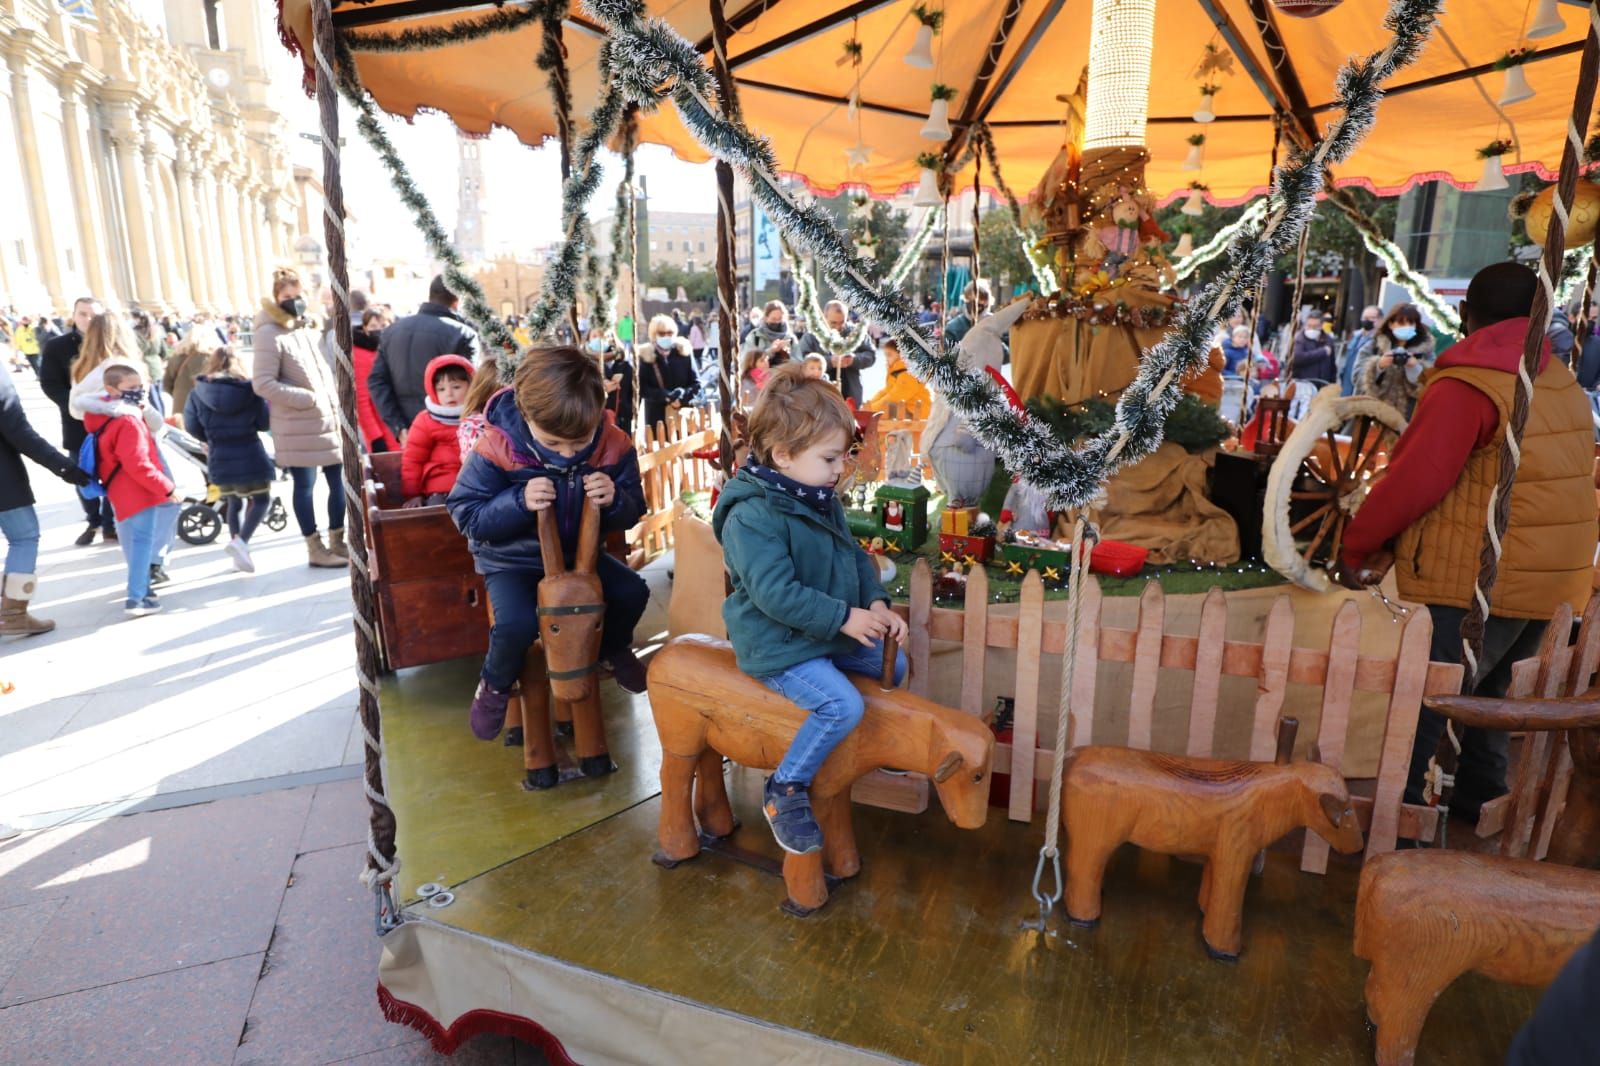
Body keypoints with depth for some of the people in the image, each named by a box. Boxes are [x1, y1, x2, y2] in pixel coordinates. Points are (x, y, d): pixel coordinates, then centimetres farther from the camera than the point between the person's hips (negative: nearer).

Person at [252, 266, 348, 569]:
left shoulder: (310, 327, 16)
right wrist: (308, 399, -17)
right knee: (305, 485, 1)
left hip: (329, 418, 7)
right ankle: (315, 549, 9)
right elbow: (262, 384, -15)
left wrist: (335, 402, 10)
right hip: (298, 425, -7)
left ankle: (337, 542, 20)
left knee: (339, 480, 8)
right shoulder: (269, 335, -9)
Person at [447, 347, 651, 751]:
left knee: (633, 592, -9)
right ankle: (496, 684, 9)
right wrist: (519, 502, -36)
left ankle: (614, 649, 26)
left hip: (579, 552, 4)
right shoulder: (497, 448, -26)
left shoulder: (614, 446, -17)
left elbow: (633, 511, -6)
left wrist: (616, 500, -31)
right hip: (512, 559, -3)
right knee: (516, 622, -27)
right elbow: (465, 513, -19)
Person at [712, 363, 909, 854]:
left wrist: (876, 602, -3)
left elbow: (855, 555, 13)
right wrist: (844, 617, -23)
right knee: (842, 704, -24)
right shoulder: (752, 515, -25)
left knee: (893, 663, 15)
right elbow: (776, 593, -29)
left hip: (832, 634, 9)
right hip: (779, 647, -9)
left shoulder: (823, 499, 4)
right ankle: (785, 789, -5)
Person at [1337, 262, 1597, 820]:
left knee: (1421, 700, -3)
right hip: (1553, 579, 8)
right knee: (1487, 690, 21)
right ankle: (1481, 797, 32)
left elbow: (1414, 479, -19)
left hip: (1475, 581, -8)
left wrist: (1356, 545, -7)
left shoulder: (1465, 386, -14)